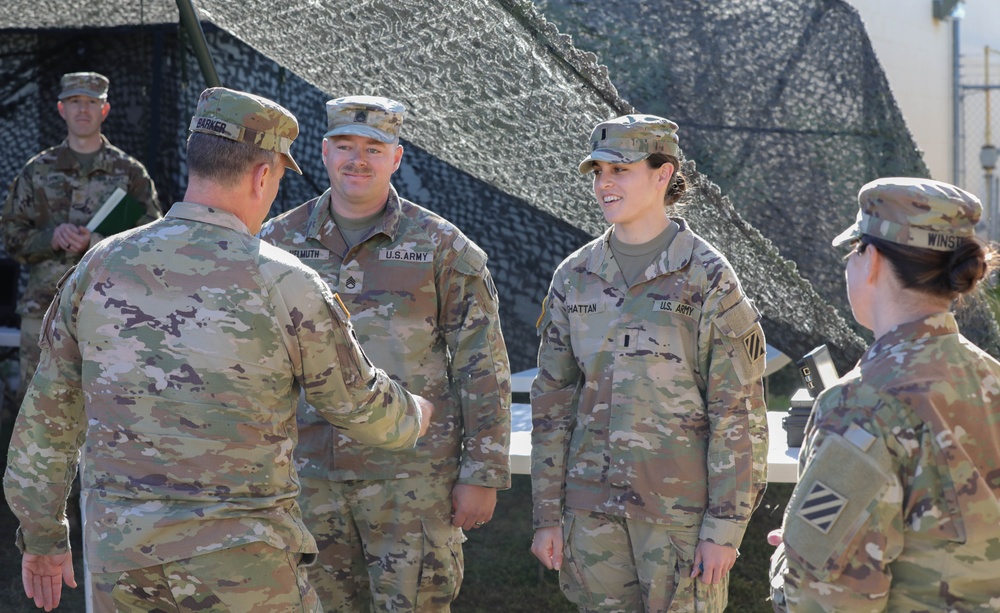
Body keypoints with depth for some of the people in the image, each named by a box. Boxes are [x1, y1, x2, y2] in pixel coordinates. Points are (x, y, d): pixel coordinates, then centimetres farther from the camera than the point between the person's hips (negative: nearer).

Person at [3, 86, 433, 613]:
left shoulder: (101, 267, -1)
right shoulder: (285, 286, -13)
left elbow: (47, 410, 7)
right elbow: (362, 406, 0)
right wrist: (413, 416, 24)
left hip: (120, 552, 4)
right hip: (240, 568, -4)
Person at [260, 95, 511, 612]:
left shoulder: (443, 248, -1)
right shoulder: (279, 242, 7)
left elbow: (483, 369, -2)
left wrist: (482, 475, -6)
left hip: (411, 477, -3)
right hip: (309, 476, 3)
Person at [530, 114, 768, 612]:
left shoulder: (708, 279, -9)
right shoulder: (575, 277, 5)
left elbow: (738, 412, -9)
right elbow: (553, 402, 9)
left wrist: (725, 527, -13)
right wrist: (548, 515, 6)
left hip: (683, 499, -4)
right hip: (595, 502, 4)